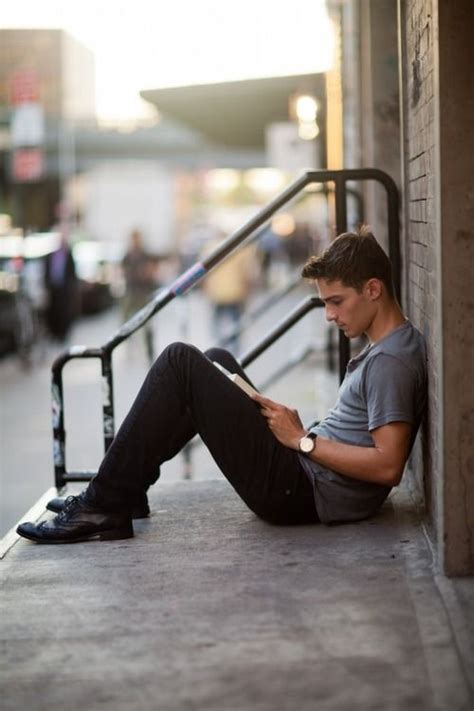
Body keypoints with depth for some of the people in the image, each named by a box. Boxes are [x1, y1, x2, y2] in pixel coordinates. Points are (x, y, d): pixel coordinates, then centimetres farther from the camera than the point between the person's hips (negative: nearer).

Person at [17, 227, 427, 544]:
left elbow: (388, 466, -26)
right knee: (217, 360, 22)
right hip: (306, 477, 11)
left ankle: (106, 507, -9)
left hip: (301, 494, -11)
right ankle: (123, 490, 18)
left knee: (180, 362, -12)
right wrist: (301, 430, 7)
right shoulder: (389, 344, 15)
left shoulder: (390, 361, -17)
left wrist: (303, 440, -16)